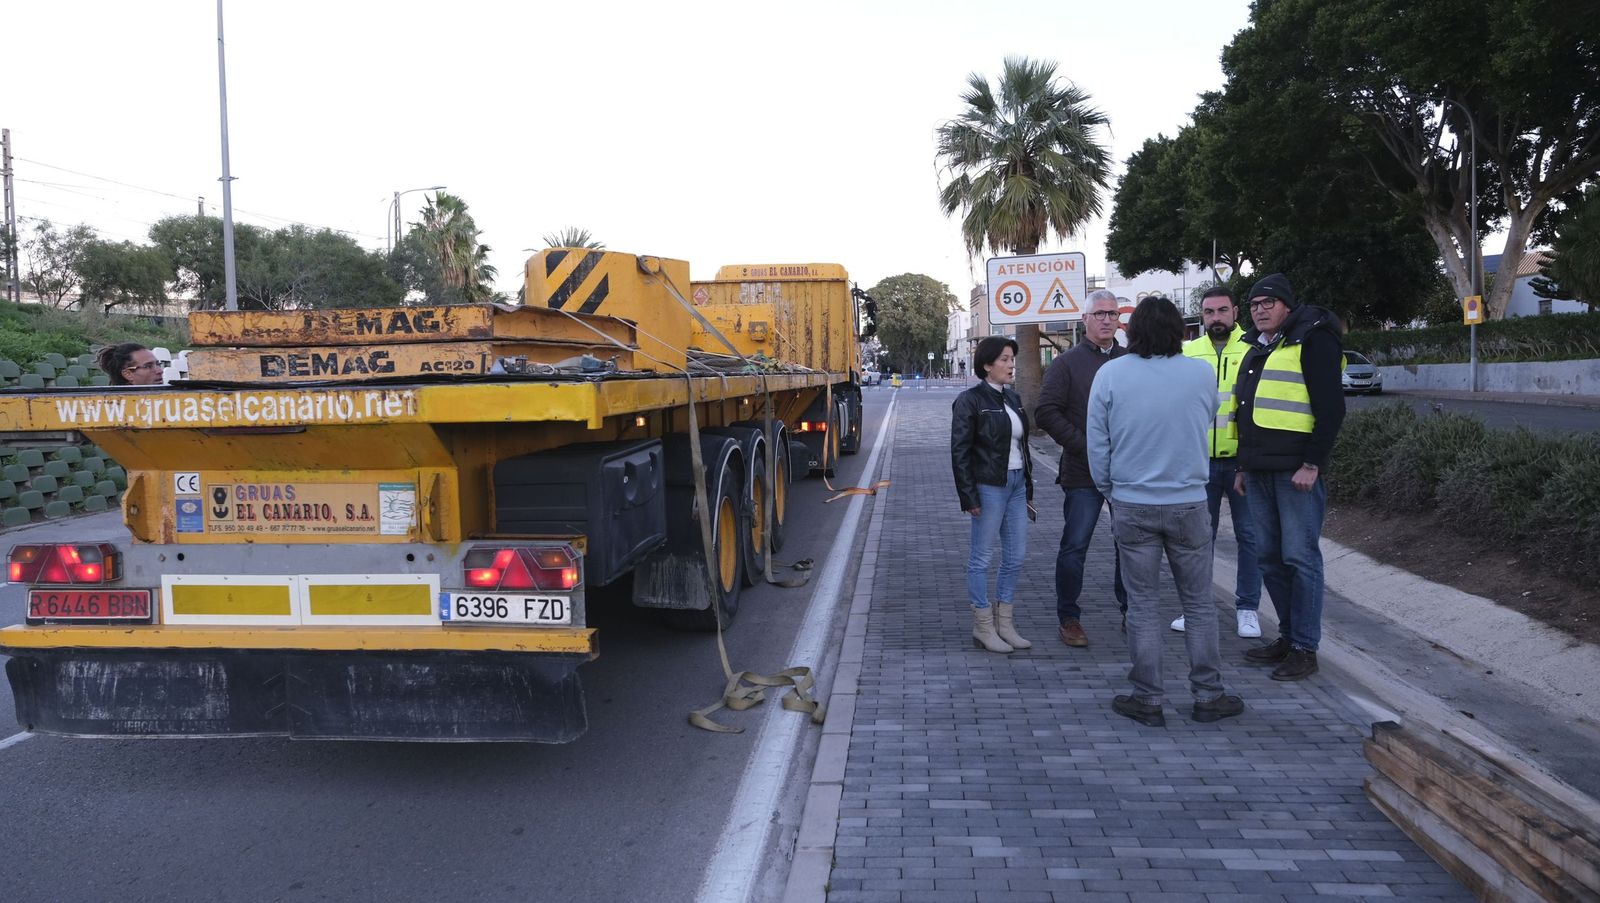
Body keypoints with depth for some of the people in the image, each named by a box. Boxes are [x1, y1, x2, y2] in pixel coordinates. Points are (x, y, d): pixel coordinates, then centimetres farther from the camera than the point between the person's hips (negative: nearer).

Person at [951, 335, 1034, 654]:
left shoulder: (1013, 398, 12)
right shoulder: (970, 400, -10)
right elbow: (959, 452, -12)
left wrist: (1028, 489, 16)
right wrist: (969, 497, -15)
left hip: (1016, 484, 8)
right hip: (989, 486, -8)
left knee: (1015, 557, 11)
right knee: (982, 557, 3)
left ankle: (1004, 622, 24)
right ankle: (983, 626, 13)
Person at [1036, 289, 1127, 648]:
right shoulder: (1067, 363, -1)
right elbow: (1047, 412, -7)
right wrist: (1082, 445, -14)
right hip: (1083, 473, -3)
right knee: (1074, 547, -1)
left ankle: (1131, 612, 26)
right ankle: (1069, 618, 12)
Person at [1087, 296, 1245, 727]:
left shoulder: (1110, 374, -7)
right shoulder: (1202, 373, -4)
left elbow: (1097, 443, -2)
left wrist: (1107, 489, 12)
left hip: (1132, 507, 0)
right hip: (1188, 504, 1)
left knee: (1142, 605, 8)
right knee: (1199, 604, 12)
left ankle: (1148, 700, 14)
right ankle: (1207, 696, 19)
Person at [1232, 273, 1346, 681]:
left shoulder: (1313, 341, -7)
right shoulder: (1255, 347, 19)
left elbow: (1331, 408, -14)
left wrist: (1312, 465, -18)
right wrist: (1244, 466, 21)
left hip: (1296, 471, -8)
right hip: (1260, 471, 9)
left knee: (1299, 557, -4)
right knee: (1269, 557, 12)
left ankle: (1305, 648, 4)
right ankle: (1288, 636, 23)